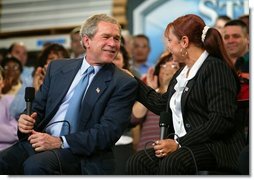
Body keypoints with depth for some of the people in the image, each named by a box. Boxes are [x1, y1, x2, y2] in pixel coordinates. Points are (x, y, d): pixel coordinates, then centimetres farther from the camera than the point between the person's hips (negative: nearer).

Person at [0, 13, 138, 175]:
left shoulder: (124, 84, 1)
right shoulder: (58, 67, 15)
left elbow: (109, 131, -9)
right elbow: (38, 106, 20)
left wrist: (60, 142, -18)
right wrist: (27, 120, -6)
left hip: (80, 150, -3)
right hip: (38, 141, 4)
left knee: (36, 165, -34)